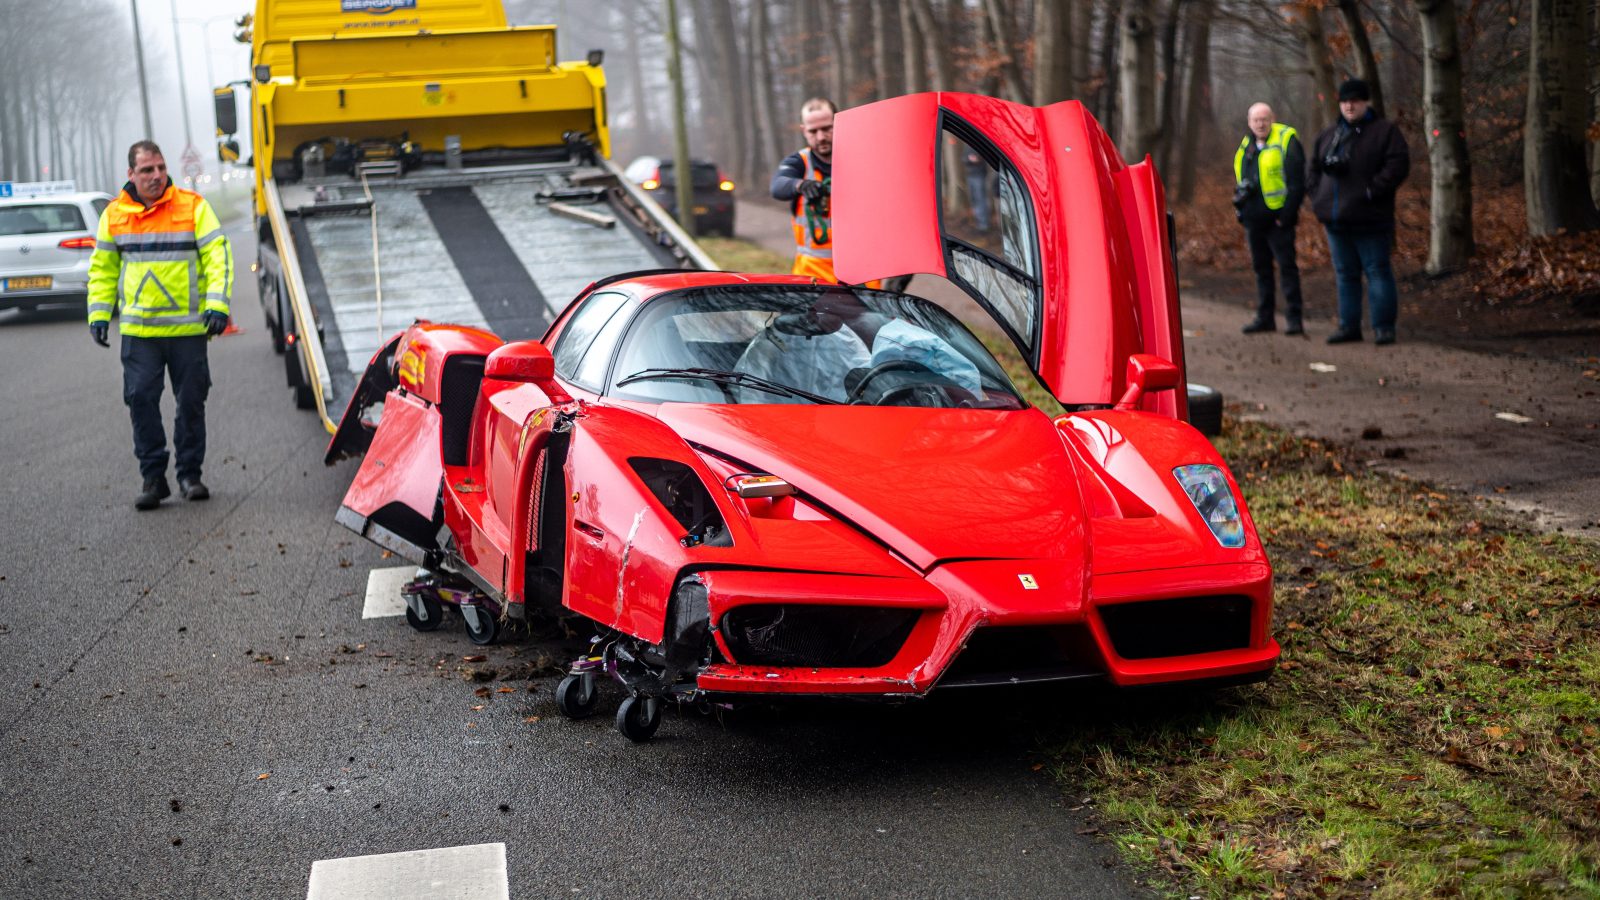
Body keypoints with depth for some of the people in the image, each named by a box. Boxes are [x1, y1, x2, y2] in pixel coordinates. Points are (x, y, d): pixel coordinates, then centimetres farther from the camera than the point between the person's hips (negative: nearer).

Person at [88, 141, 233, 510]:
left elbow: (218, 255, -5)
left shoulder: (193, 206, -2)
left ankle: (190, 474, 17)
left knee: (191, 402, 4)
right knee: (141, 400, -3)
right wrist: (99, 313, 7)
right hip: (138, 330, 2)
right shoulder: (114, 214, 6)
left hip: (188, 327, -2)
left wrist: (217, 304, -16)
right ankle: (153, 477, 6)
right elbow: (102, 268, 15)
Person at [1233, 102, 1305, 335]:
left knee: (1287, 267, -6)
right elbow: (1239, 179, 27)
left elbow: (1297, 181, -11)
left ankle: (1293, 319, -5)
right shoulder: (1245, 146, 15)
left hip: (1277, 218, -7)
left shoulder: (1286, 140, -7)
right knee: (1261, 268, 12)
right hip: (1253, 218, 7)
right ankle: (1265, 317, 19)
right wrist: (1239, 196, 8)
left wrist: (1288, 213, -16)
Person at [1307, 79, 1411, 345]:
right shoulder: (1329, 135, 16)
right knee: (1345, 274, 11)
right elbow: (1315, 167, 24)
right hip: (1336, 220, 6)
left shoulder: (1384, 131, -3)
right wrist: (1317, 195, 8)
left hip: (1369, 220, -6)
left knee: (1377, 271, -4)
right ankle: (1349, 326, 17)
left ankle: (1383, 327, 0)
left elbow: (1398, 164, -13)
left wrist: (1372, 190, -20)